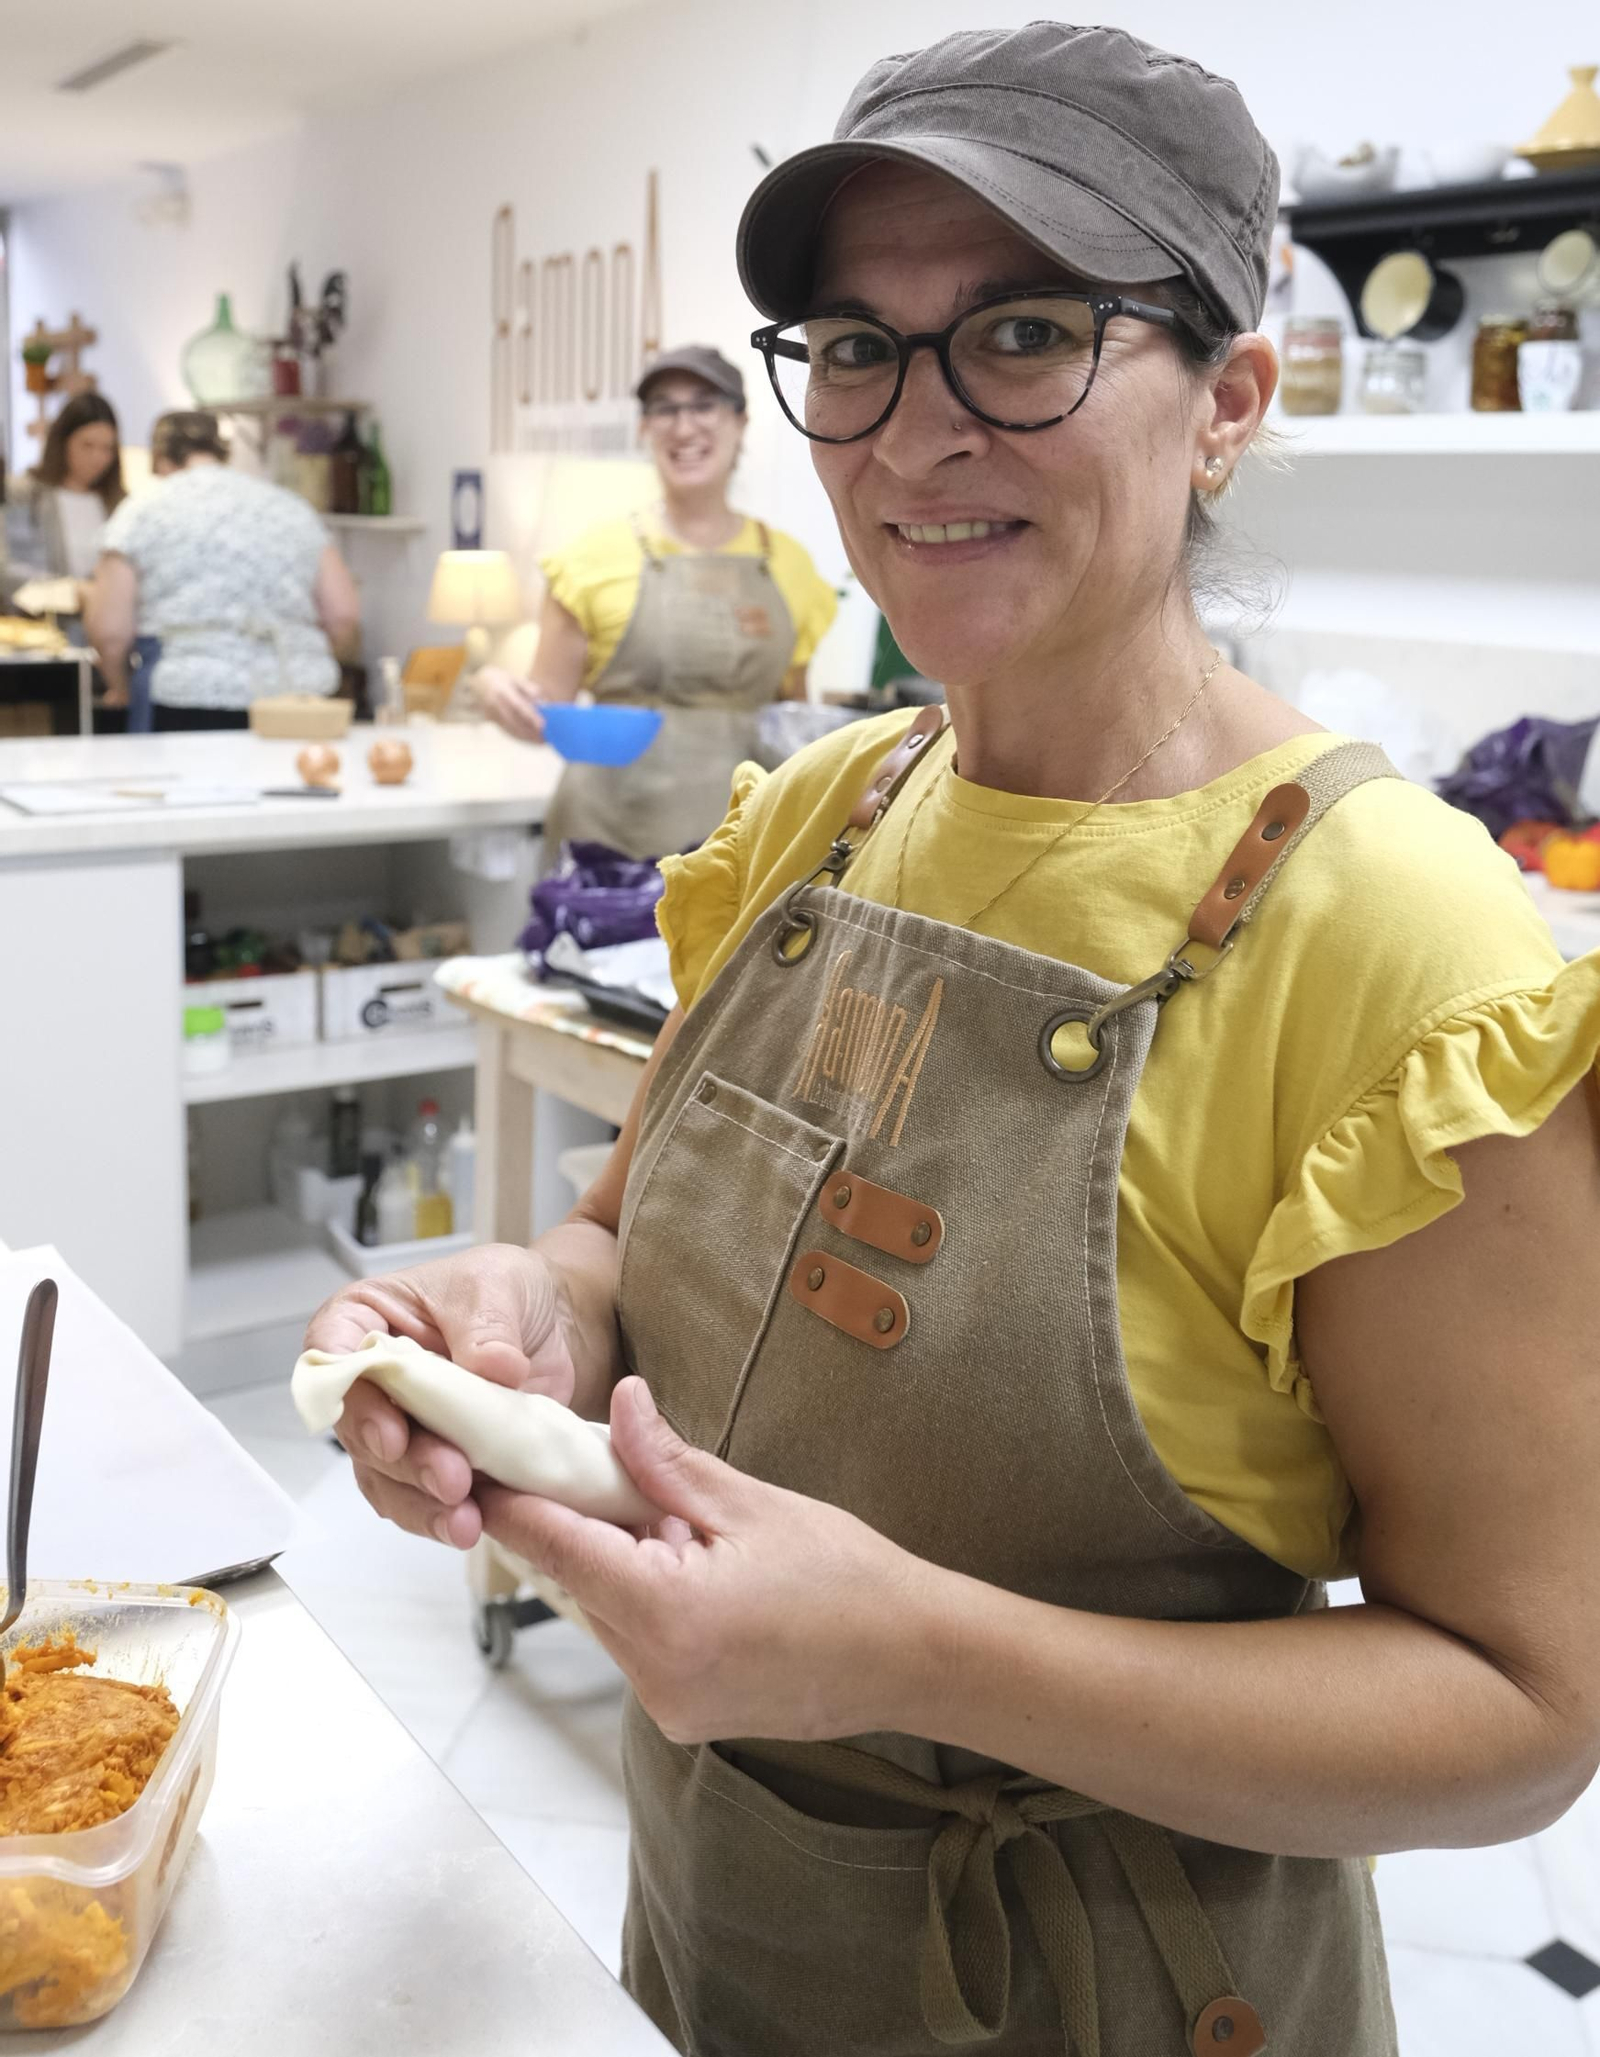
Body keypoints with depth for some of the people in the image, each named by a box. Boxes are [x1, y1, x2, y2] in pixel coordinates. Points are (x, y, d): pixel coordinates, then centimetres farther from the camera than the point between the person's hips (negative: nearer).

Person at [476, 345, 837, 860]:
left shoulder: (786, 562, 9)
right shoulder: (598, 556, 1)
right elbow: (545, 714, 3)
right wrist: (498, 691, -17)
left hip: (742, 840, 2)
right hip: (614, 837, -2)